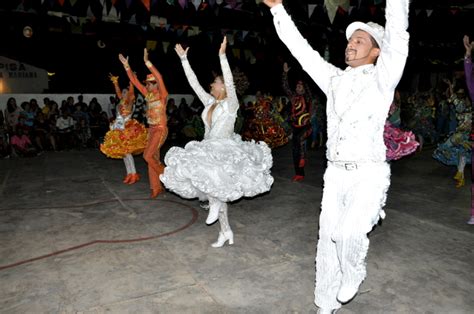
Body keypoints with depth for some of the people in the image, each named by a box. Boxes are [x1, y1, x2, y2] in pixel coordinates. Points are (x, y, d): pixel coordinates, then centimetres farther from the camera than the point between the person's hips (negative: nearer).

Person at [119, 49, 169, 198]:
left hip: (160, 130, -8)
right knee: (153, 157, 7)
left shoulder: (162, 95, -10)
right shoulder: (148, 95, 8)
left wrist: (147, 62, -31)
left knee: (148, 155, -14)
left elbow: (160, 78, -25)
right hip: (151, 129, 8)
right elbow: (135, 81, 10)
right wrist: (126, 65, 3)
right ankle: (156, 187, 14)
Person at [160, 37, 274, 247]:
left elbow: (230, 82, -24)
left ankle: (215, 204, -4)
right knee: (217, 191, 9)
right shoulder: (210, 103, 11)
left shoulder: (231, 104, -7)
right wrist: (183, 58, 10)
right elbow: (194, 83, 11)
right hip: (209, 153, 7)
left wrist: (222, 56, -32)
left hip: (224, 152, -7)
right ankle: (226, 231, 20)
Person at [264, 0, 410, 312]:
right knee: (327, 242, 8)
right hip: (335, 173, 5)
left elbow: (397, 37, -13)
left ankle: (354, 274, 11)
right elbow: (301, 49, 13)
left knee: (349, 233, -24)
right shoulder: (334, 79, 12)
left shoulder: (382, 78, 0)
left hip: (369, 174, -4)